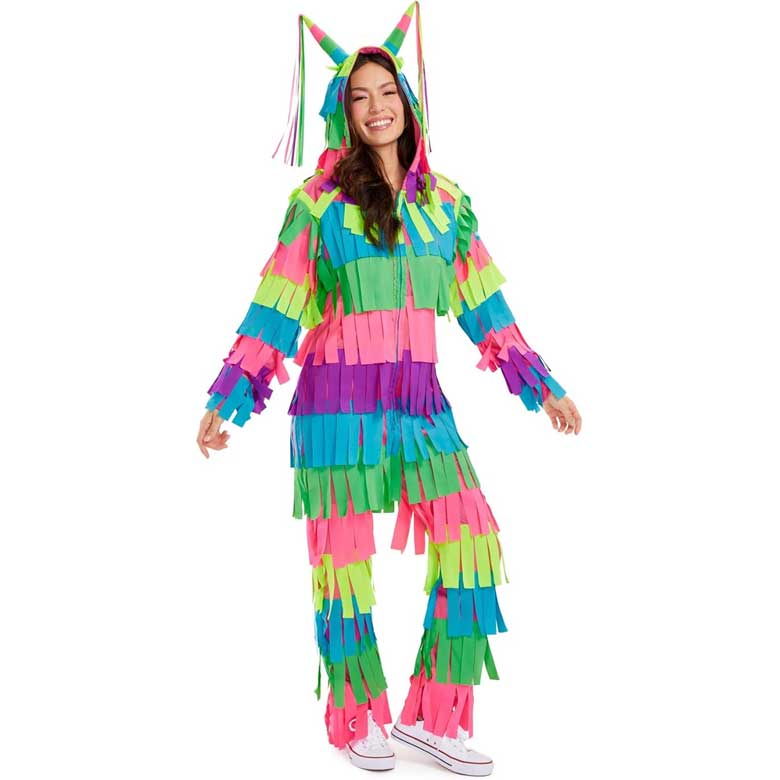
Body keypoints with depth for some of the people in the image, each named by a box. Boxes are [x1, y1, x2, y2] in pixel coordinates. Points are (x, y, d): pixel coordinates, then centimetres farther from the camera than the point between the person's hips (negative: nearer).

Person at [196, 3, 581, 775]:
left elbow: (485, 307, 13)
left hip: (420, 402, 4)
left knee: (471, 540, -3)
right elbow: (274, 313, -2)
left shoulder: (444, 202, 9)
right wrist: (225, 401, -5)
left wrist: (543, 387, 13)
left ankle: (431, 715, 10)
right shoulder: (318, 203, -2)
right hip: (338, 400, -4)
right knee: (344, 556, 3)